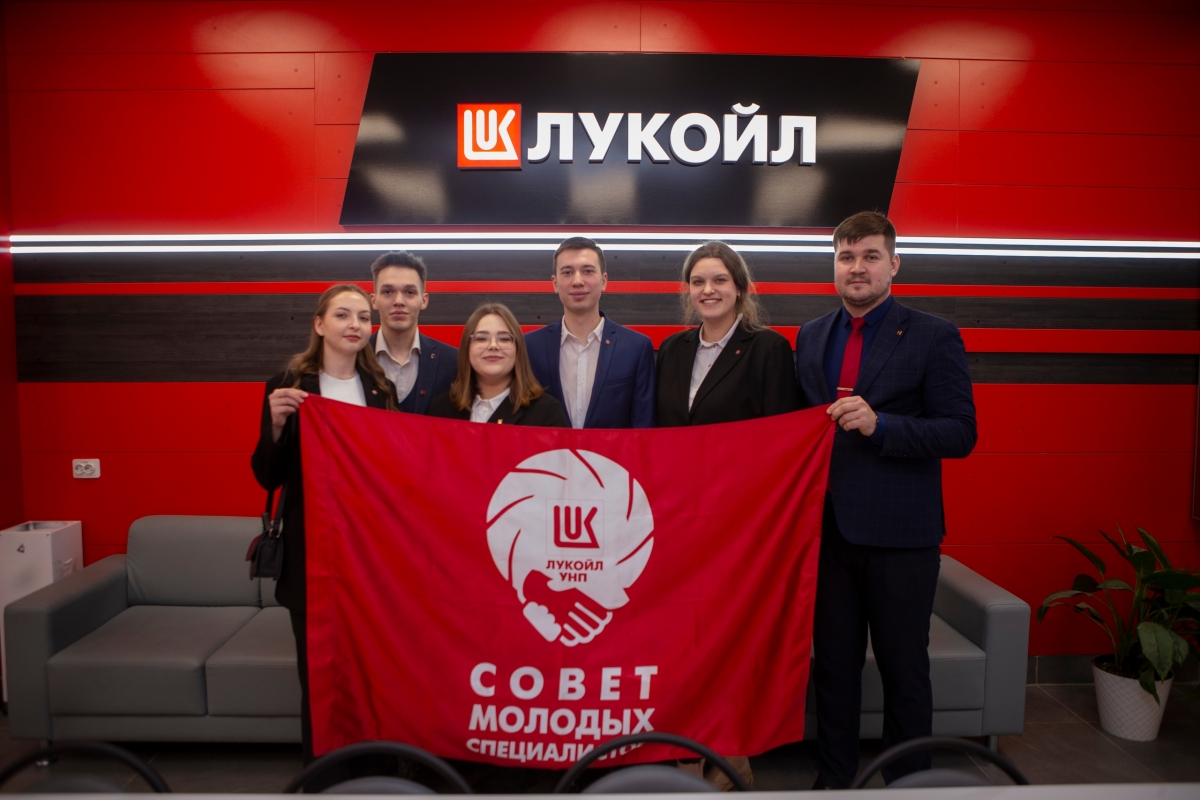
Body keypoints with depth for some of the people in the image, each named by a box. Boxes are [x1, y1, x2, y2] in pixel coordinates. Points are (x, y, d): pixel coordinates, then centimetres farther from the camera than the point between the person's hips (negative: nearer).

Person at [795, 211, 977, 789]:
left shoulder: (934, 337, -4)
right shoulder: (811, 337, 10)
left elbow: (960, 433, -10)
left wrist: (879, 424, -24)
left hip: (899, 531, -4)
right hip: (828, 526, 4)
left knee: (904, 668, 8)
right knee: (833, 662, 14)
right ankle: (833, 777, 31)